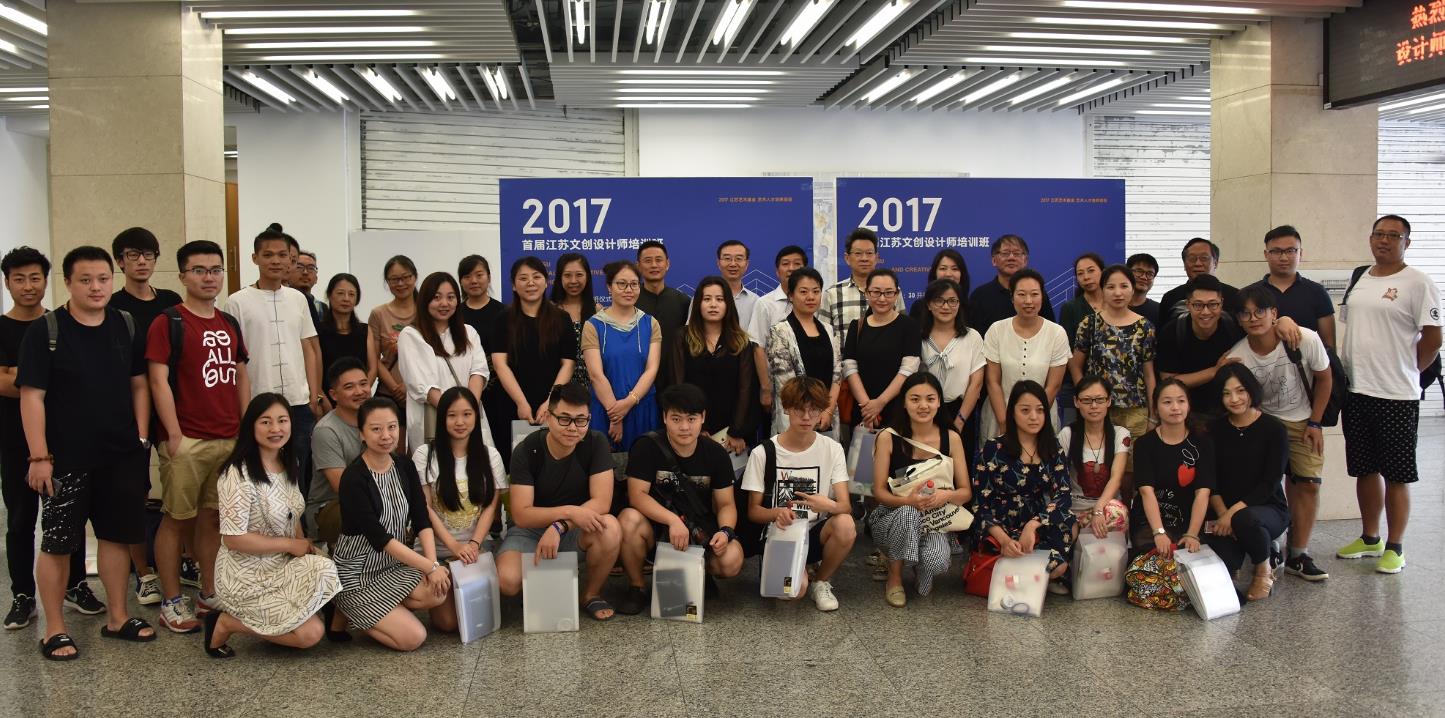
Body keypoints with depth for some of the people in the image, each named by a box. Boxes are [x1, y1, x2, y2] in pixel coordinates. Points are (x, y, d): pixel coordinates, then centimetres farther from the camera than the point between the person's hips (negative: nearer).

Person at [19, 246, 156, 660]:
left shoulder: (127, 328, 6)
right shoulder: (45, 331, -7)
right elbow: (31, 396, -9)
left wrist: (141, 438, 4)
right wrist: (39, 457, -14)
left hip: (121, 455, 4)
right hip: (65, 459, -4)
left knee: (117, 534, 12)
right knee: (57, 543, 2)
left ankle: (117, 618, 24)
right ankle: (54, 630, 14)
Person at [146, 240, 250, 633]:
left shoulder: (230, 324, 14)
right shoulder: (168, 323, -5)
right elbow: (159, 381, -10)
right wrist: (174, 434, -14)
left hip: (229, 438, 6)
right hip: (186, 440, -6)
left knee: (213, 516, 12)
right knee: (177, 518, 1)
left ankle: (211, 592, 22)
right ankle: (171, 601, 9)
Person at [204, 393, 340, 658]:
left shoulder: (289, 464, 5)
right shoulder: (239, 475, -21)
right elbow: (233, 538, -22)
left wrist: (306, 546, -5)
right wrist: (290, 545, -16)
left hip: (282, 567, 8)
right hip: (247, 576, -8)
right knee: (310, 633, -16)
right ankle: (225, 624, 2)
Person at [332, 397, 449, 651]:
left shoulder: (405, 468, 0)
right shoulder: (354, 479, -21)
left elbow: (422, 521, -4)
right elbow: (380, 538, -23)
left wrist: (433, 563, -20)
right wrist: (430, 567, -23)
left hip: (395, 563, 6)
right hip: (356, 573, -6)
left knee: (440, 590, -23)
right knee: (413, 638, -17)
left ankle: (383, 613, 3)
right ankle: (349, 614, 7)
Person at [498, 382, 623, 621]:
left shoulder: (596, 444, -13)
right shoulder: (526, 451, -15)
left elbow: (601, 502, -20)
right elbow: (521, 515, -19)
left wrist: (559, 527, -32)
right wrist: (569, 511, -31)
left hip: (578, 530, 1)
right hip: (531, 529, -1)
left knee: (610, 528, -33)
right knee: (507, 581, -30)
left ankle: (591, 594, -5)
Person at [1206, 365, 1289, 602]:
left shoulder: (1273, 429, -6)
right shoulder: (1216, 429, 6)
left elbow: (1270, 483, -11)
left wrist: (1234, 512, -21)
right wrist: (1222, 513, -15)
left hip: (1269, 509, -3)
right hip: (1225, 513, 3)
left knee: (1245, 519, -40)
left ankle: (1264, 570, -6)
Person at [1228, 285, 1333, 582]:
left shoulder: (1306, 340, -25)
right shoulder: (1236, 357, -25)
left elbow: (1324, 379, -7)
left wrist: (1315, 423, -6)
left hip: (1302, 421, 1)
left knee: (1308, 484, -2)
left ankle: (1298, 556, 9)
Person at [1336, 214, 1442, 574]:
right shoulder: (1359, 279, 12)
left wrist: (1403, 373, -2)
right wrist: (1343, 373, 9)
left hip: (1397, 396, -6)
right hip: (1356, 392, 7)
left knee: (1396, 475, 2)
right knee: (1365, 469, 15)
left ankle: (1394, 547, 12)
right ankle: (1370, 538, 28)